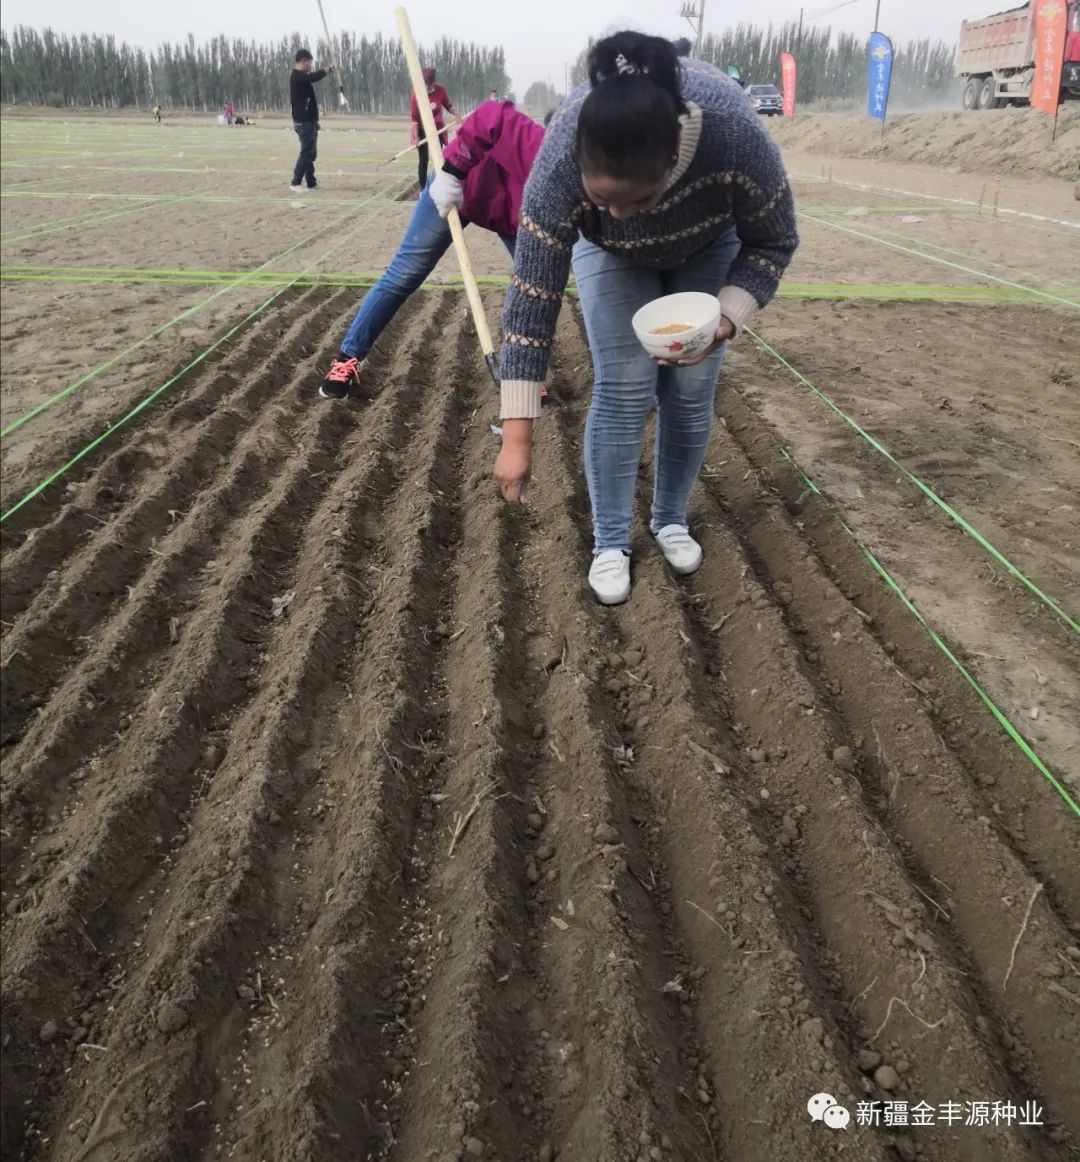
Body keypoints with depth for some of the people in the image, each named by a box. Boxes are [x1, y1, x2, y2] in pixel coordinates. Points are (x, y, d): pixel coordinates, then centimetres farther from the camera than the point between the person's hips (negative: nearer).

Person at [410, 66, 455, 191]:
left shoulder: (440, 90, -12)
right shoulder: (416, 95, -20)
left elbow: (447, 105, 3)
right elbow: (414, 117, -18)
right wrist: (416, 136, -23)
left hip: (438, 129, 3)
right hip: (423, 131, -3)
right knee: (423, 159, -2)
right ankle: (423, 188, 4)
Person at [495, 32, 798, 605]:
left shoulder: (734, 133, -41)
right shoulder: (560, 165, -40)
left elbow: (773, 242, -21)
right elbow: (532, 299, -34)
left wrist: (726, 317, -37)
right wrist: (516, 436, -34)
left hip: (710, 247, 1)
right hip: (611, 256, -1)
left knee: (690, 390, -3)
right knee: (624, 389, -11)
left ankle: (671, 519, 18)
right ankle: (610, 542, 3)